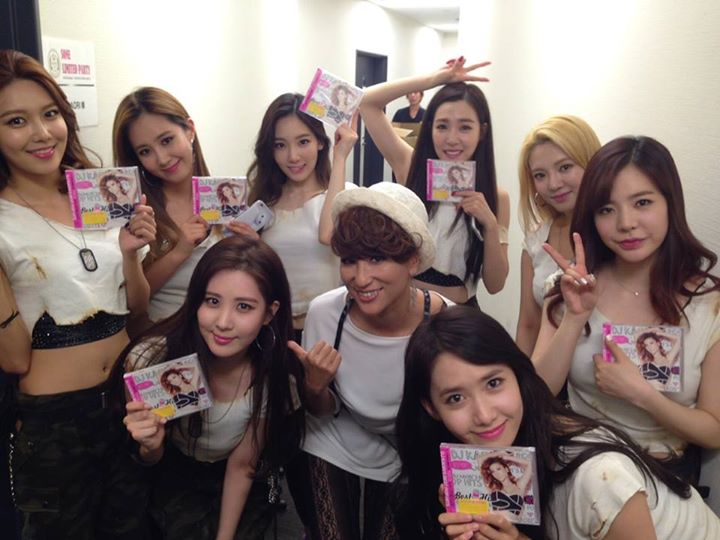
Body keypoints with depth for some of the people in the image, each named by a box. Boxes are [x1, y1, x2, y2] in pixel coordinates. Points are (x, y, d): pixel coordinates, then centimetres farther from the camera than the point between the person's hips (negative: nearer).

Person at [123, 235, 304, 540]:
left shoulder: (275, 378, -24)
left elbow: (241, 467, -9)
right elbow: (149, 461, -12)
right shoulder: (151, 359, -28)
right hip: (174, 480, -1)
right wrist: (152, 447, -33)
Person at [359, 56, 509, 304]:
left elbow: (495, 285, -9)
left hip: (457, 314, -1)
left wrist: (490, 225, -23)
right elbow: (366, 101, -10)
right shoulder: (411, 168, -7)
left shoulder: (496, 197, -9)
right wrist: (437, 78, -15)